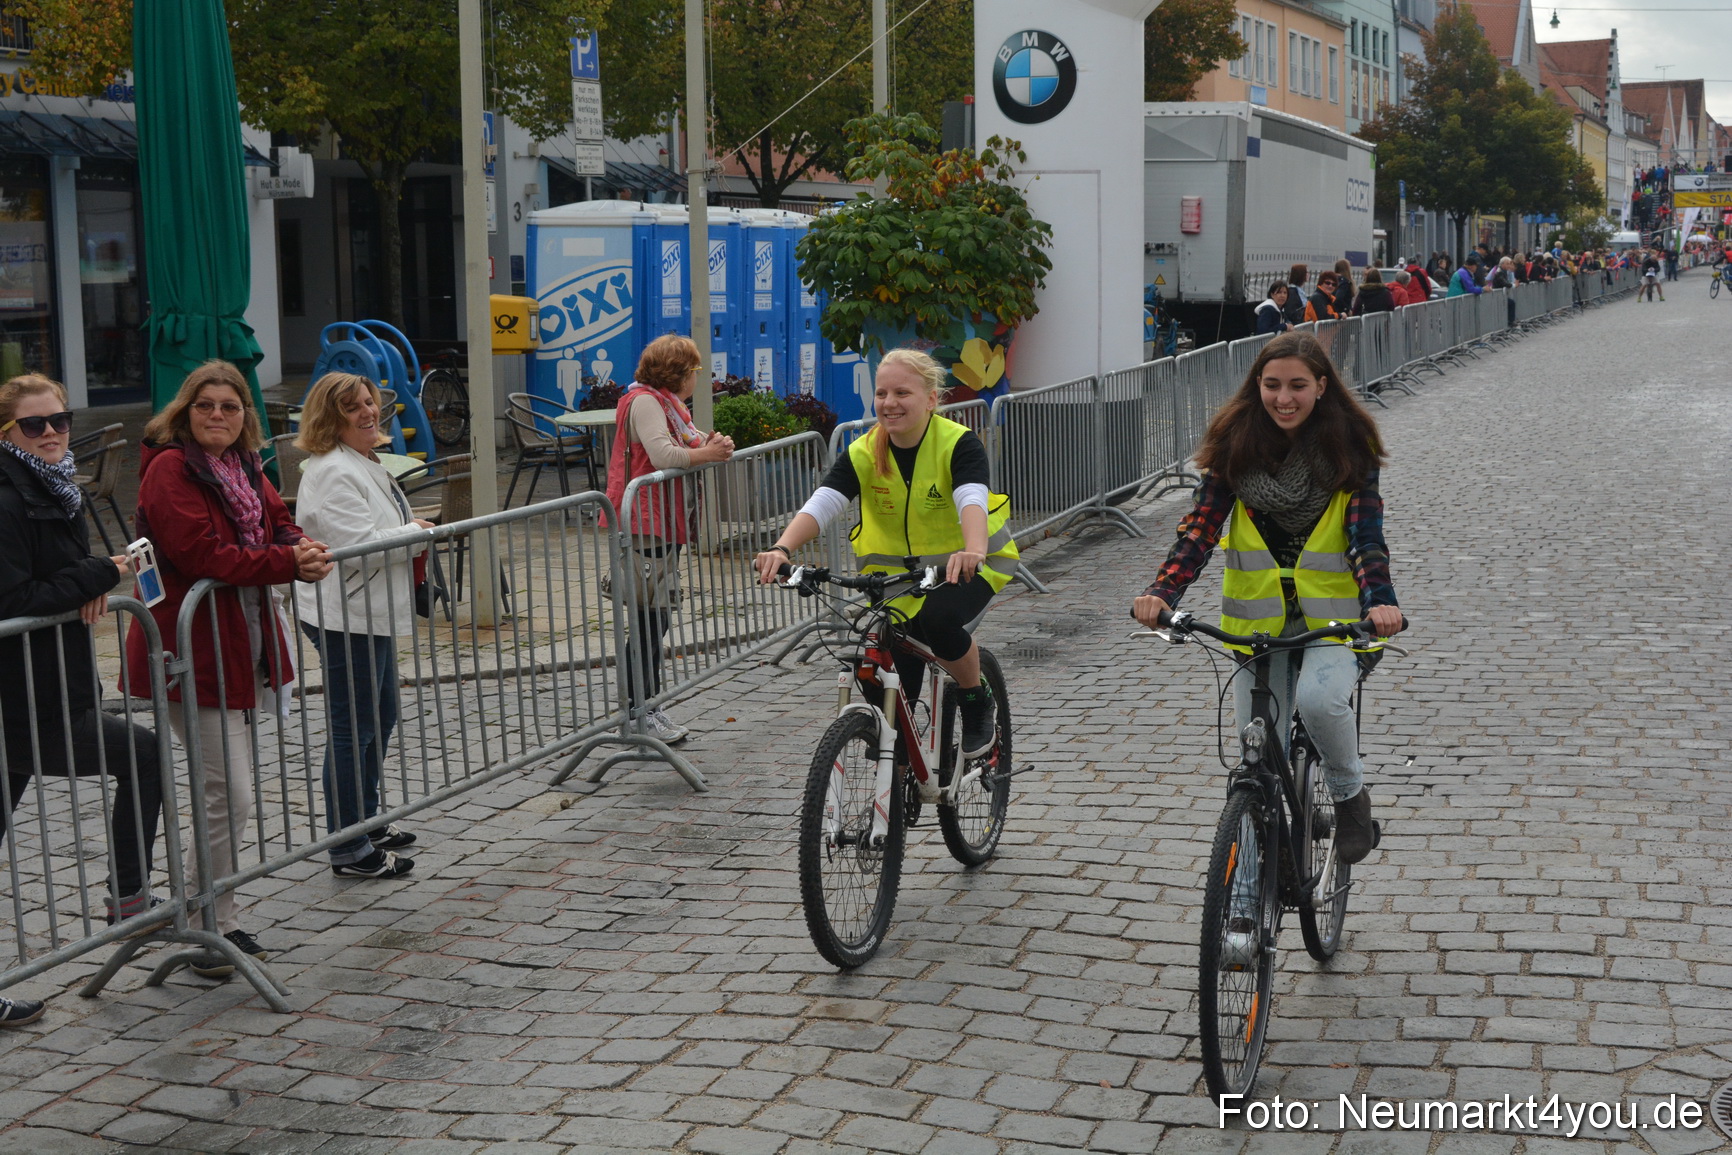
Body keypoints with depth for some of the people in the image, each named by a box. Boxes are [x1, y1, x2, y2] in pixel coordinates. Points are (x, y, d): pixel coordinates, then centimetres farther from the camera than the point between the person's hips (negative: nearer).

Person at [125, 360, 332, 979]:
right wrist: (289, 563, -22)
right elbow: (205, 557, -23)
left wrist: (301, 549, -8)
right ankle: (214, 929, 4)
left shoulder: (244, 468, 12)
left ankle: (221, 921, 27)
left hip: (241, 646, 9)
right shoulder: (170, 470, -14)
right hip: (191, 650, -9)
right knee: (230, 796, -9)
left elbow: (278, 526, 16)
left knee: (232, 789, 15)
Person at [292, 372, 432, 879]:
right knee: (351, 731, -5)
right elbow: (358, 544, -26)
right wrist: (418, 534, -12)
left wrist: (413, 533, 11)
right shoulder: (331, 472, -19)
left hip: (373, 614, 11)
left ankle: (366, 823, 34)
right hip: (345, 617, -11)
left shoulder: (365, 463, 15)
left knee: (381, 719, 20)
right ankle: (349, 850, 3)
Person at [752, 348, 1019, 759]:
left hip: (964, 564, -3)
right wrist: (782, 548, -45)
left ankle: (978, 701, -6)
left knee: (938, 618, -33)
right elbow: (821, 504, -25)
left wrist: (973, 551, -59)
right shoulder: (863, 454, -12)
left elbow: (972, 501, -37)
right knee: (899, 693, 0)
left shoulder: (958, 443, -20)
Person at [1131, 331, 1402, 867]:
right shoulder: (1235, 442, -2)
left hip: (1333, 616, -2)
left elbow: (1366, 534, -13)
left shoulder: (1349, 445, -6)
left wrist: (1380, 601, -32)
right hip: (1258, 616, 2)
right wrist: (1161, 592, -26)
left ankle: (1350, 795, -2)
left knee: (1319, 697, -31)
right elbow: (1201, 526, -9)